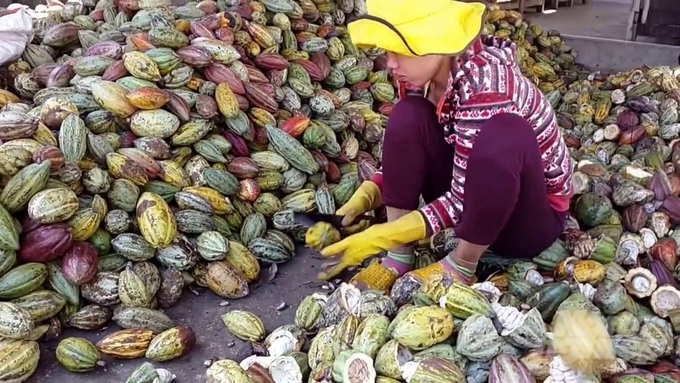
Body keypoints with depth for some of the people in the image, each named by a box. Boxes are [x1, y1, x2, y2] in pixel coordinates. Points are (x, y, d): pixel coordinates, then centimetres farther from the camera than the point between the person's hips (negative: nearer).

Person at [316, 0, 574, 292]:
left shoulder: (484, 84, -29)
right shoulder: (422, 76, -8)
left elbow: (463, 198, -28)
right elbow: (405, 153, 4)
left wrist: (382, 236, -32)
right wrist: (365, 197, -13)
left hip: (534, 217, -6)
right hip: (473, 208, 6)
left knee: (503, 133, -36)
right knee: (407, 118, -15)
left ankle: (460, 267, -17)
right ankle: (399, 256, -12)